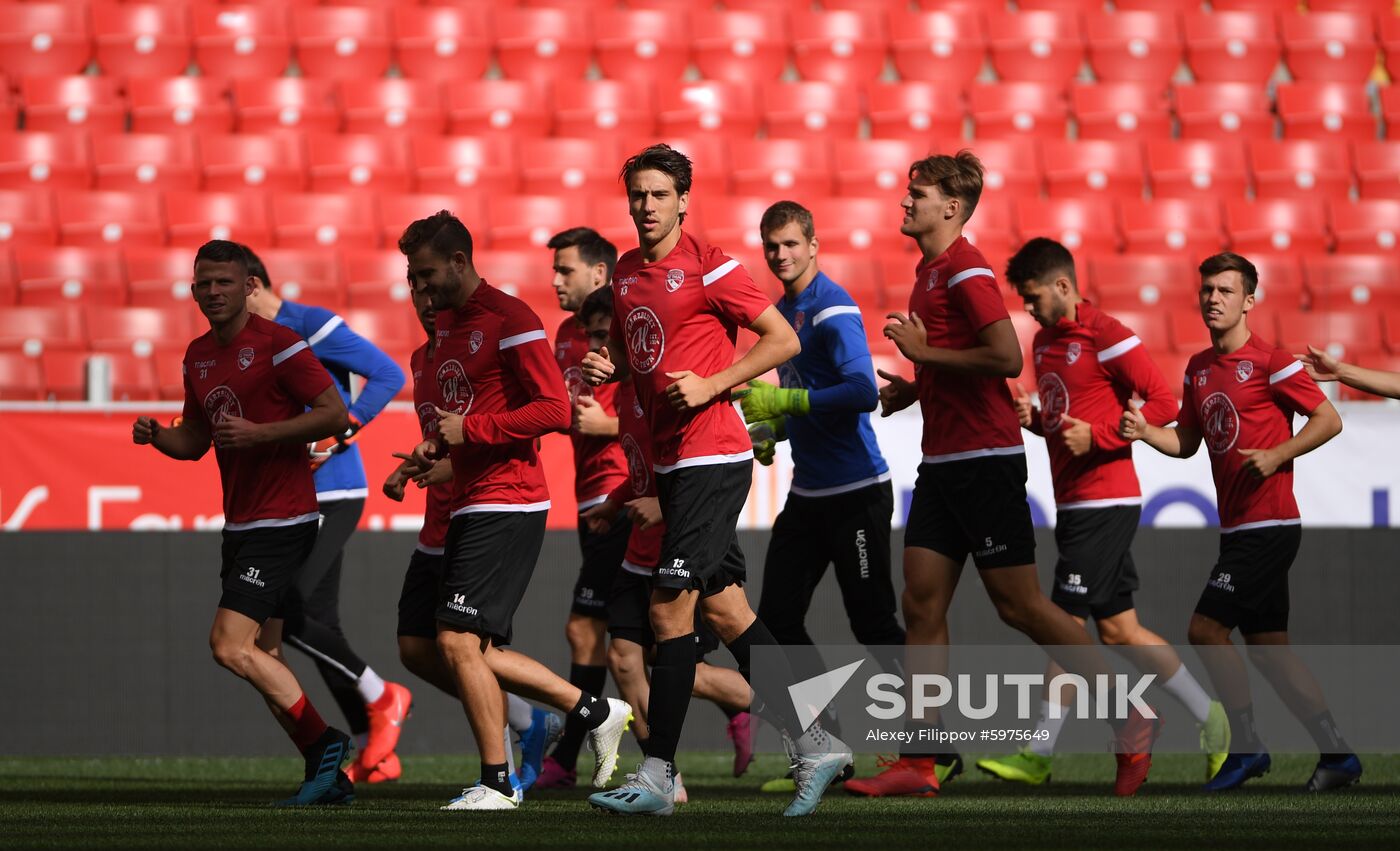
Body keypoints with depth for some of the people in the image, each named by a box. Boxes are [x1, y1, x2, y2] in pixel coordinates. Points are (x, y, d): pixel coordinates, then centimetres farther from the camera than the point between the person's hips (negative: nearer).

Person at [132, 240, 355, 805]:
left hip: (281, 523, -9)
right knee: (261, 658, 8)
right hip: (241, 523, 9)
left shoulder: (277, 344, -11)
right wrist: (156, 436, 0)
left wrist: (258, 433, -22)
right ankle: (328, 778, 13)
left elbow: (335, 415, -15)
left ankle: (323, 742, -5)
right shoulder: (198, 356, 13)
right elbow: (195, 440, 22)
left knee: (230, 646, -16)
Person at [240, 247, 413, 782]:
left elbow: (388, 375, -15)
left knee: (281, 614, -16)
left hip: (332, 497, -9)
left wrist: (337, 436, -20)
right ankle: (376, 755, 13)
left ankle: (382, 698, 0)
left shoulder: (313, 328, -12)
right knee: (317, 624, 7)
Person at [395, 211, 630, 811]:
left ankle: (497, 783, -4)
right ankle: (596, 712, 19)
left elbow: (554, 410, -17)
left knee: (459, 640, -12)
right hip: (470, 507, 10)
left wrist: (470, 430, -18)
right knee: (475, 650, 8)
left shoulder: (510, 320, -11)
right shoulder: (446, 323, 17)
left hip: (506, 505, -10)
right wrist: (435, 449, 9)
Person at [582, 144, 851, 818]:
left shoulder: (707, 265, -9)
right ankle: (814, 744, 16)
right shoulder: (626, 272, 13)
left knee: (669, 607, -11)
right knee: (725, 611, 9)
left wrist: (711, 384, -17)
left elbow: (782, 339, -10)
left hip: (711, 454, -8)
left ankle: (657, 775, -10)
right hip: (669, 460, 8)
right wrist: (602, 368, 5)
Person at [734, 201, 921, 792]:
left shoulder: (832, 309, -14)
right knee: (779, 616, 3)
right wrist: (770, 430, 8)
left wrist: (784, 400, -25)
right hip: (808, 493, 9)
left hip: (856, 492, -9)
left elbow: (863, 392, -26)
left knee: (873, 626, -5)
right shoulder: (782, 312, 14)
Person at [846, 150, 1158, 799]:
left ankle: (1130, 720, 6)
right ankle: (916, 763, 0)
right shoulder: (930, 271, 18)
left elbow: (1005, 358, -23)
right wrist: (911, 389, 14)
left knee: (1019, 605, -5)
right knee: (922, 605, 2)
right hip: (943, 462, 9)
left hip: (985, 460, -9)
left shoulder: (966, 270, -12)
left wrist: (924, 352, -15)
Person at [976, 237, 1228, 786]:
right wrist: (1032, 418, 4)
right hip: (1074, 503, 9)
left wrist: (1095, 435, -20)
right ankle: (1208, 716, 20)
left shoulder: (1105, 335, -11)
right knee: (1117, 628, 10)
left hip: (1104, 503, -9)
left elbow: (1163, 404, -14)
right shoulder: (1045, 341, 16)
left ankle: (1038, 756, -7)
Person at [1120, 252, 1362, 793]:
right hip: (1238, 526, 8)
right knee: (1267, 647, 9)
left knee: (1206, 628, -12)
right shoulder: (1199, 368, 14)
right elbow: (1187, 442, 21)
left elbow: (1328, 420, -8)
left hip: (1269, 523, -8)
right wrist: (1144, 432, 2)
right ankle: (1336, 753, 13)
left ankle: (1245, 747, -2)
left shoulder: (1268, 361, -9)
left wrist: (1276, 456, -19)